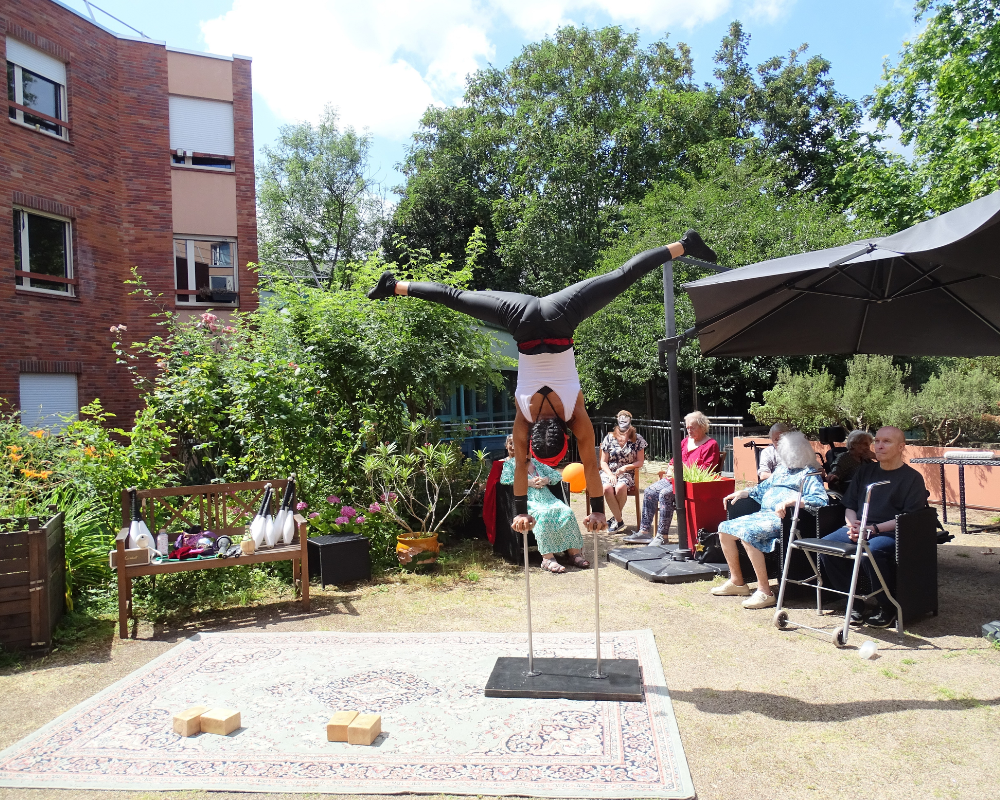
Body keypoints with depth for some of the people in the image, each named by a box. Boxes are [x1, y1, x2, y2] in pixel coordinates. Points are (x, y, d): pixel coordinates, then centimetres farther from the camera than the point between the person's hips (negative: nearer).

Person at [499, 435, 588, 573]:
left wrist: (546, 480, 0)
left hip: (547, 497, 5)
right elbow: (504, 479, -3)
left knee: (567, 511, -24)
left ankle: (574, 552, -25)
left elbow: (557, 475, 23)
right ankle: (548, 558, -41)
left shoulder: (535, 462, 28)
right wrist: (528, 482, -8)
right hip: (528, 500, -4)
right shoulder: (509, 463, 18)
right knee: (543, 515, -37)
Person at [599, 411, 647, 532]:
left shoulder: (637, 439, 7)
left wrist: (625, 467, -11)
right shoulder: (609, 438, 8)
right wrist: (610, 474, -10)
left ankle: (616, 518, -12)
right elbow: (603, 462, 8)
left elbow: (640, 462, 5)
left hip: (627, 473, -1)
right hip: (609, 472, 1)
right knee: (607, 488, -34)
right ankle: (619, 520, -18)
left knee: (620, 487, -36)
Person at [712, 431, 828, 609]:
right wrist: (742, 492, 23)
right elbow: (764, 487, 36)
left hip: (782, 518, -9)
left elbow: (820, 498, -17)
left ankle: (765, 592, -26)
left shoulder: (809, 474, -1)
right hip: (763, 514, 9)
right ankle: (737, 582, 10)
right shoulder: (781, 469, 23)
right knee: (724, 529, -1)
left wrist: (789, 501, -28)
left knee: (747, 533, -33)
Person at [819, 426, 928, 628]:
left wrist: (874, 528, -19)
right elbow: (850, 506, 17)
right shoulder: (865, 471, 17)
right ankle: (855, 604, -7)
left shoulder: (912, 478, 0)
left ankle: (888, 610, -12)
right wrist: (852, 526, -5)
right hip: (859, 529, 6)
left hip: (891, 533, -5)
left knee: (871, 551, -37)